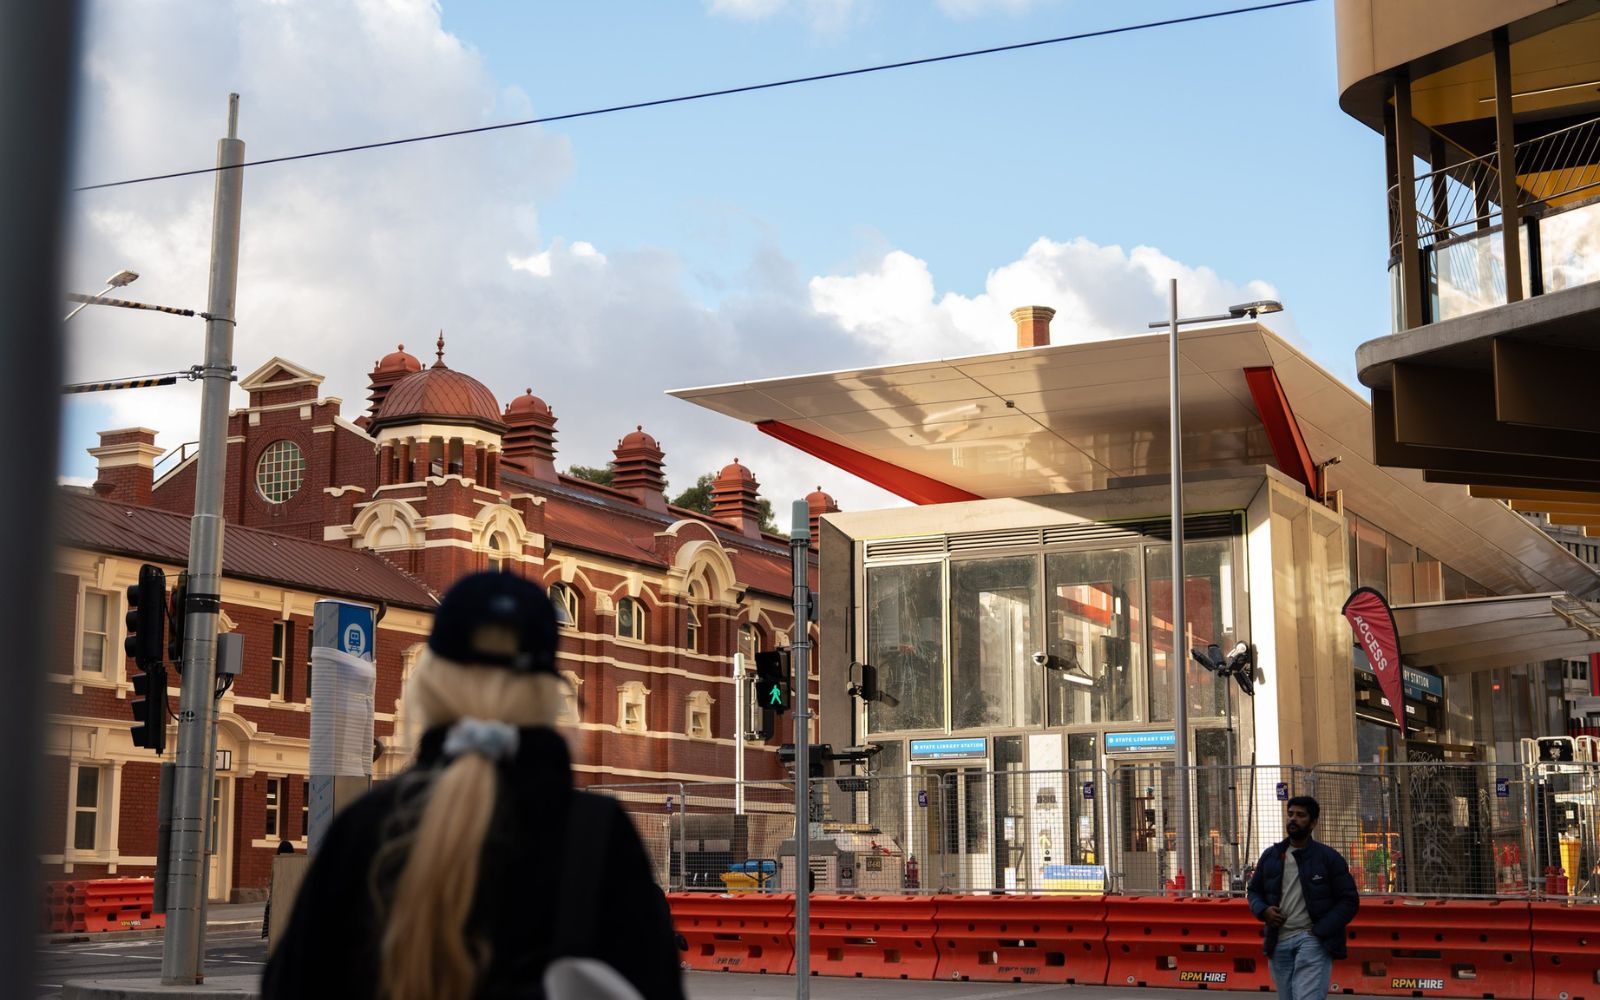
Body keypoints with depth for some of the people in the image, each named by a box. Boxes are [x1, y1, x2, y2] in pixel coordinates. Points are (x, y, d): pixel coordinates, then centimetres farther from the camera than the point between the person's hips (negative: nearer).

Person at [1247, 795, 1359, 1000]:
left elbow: (1349, 900, 1)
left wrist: (1320, 931, -11)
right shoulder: (1271, 856, 14)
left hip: (1312, 940, -5)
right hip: (1279, 942, 5)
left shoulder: (1329, 857, 2)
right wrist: (1263, 911, -1)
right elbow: (1254, 890, 23)